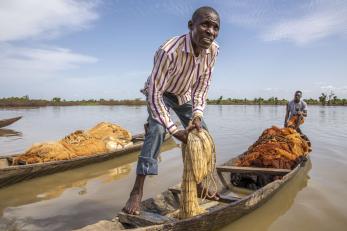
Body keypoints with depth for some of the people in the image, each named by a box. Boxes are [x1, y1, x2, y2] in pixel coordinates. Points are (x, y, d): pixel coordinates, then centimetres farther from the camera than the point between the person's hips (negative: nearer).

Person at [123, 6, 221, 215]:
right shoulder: (169, 51, -40)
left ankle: (198, 183, 22)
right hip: (160, 94, -6)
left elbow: (203, 85, -10)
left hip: (185, 95, 6)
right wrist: (175, 131, -37)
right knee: (157, 130, -30)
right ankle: (137, 191, -21)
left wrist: (197, 114, -23)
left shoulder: (213, 50, -21)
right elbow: (155, 92, -37)